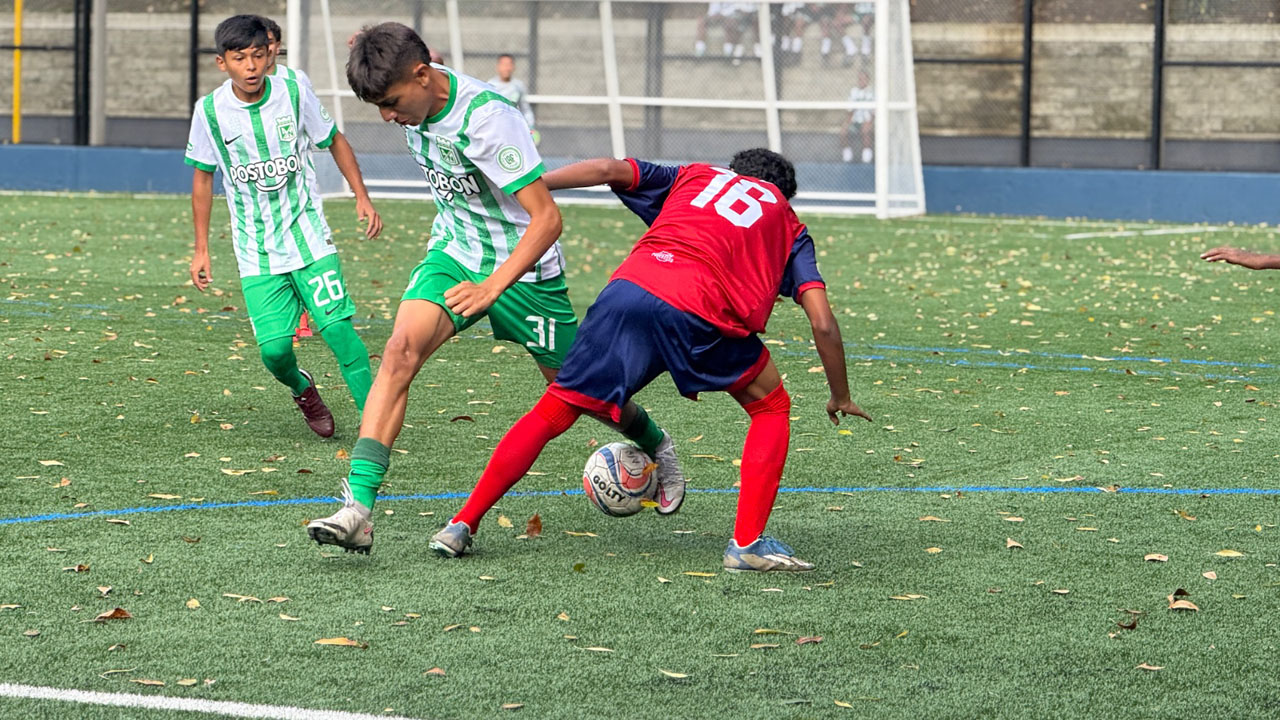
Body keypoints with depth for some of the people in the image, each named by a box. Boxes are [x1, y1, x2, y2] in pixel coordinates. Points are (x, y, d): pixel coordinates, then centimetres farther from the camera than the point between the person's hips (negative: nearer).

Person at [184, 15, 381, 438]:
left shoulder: (294, 94, -7)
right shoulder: (210, 111, -6)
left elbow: (333, 141, 10)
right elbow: (203, 176, 7)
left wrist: (362, 197, 2)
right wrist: (201, 250, 7)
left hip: (309, 239, 0)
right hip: (256, 253, 0)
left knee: (338, 327, -15)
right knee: (274, 349, -8)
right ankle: (302, 389, 26)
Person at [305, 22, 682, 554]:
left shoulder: (486, 117, -31)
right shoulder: (416, 92, -10)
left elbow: (547, 219, -32)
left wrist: (492, 287, -40)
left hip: (522, 265, -5)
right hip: (454, 251, 5)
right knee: (401, 350, -20)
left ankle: (656, 449, 44)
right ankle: (357, 510, -29)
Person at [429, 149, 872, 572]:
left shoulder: (695, 176, 34)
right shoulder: (789, 226, 29)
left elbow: (611, 170, 17)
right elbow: (822, 322, 18)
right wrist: (841, 398, 29)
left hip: (629, 289, 2)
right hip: (701, 313, -2)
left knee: (553, 412, 15)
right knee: (771, 408, 21)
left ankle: (463, 525, 15)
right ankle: (747, 543, 10)